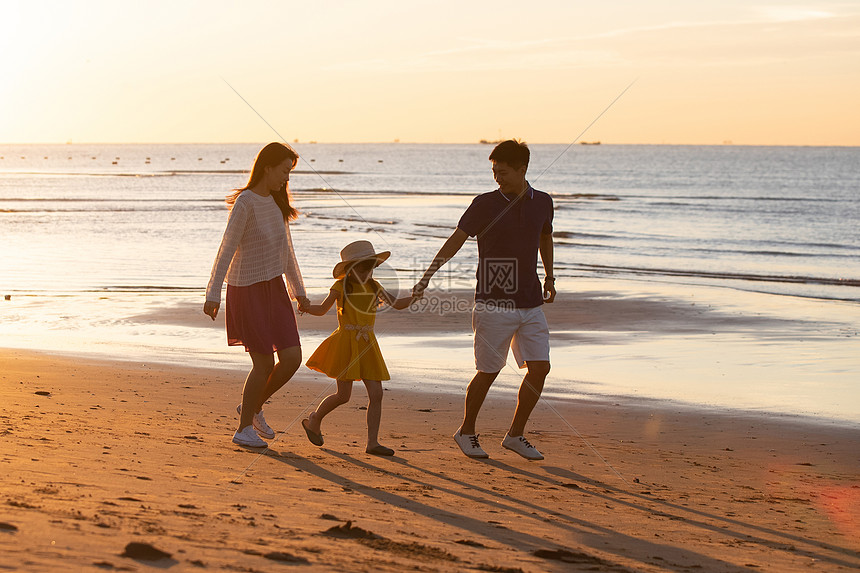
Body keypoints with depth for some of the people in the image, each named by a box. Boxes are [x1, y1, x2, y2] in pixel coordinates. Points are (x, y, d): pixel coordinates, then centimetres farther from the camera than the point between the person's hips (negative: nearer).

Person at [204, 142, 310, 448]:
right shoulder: (245, 203, -15)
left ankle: (252, 407, 21)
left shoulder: (276, 201, 9)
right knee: (265, 364, -4)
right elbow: (227, 248, -20)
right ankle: (244, 429, 13)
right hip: (248, 291, -7)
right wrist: (213, 294, -26)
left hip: (274, 288, 7)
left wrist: (298, 289, 25)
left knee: (292, 358, -1)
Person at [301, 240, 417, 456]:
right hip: (345, 343, -5)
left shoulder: (374, 287, 8)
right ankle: (314, 420, 23)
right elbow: (321, 309, 1)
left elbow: (398, 304, 12)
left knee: (376, 394, -3)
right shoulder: (341, 286, -3)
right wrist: (304, 306, -18)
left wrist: (415, 296, -5)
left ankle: (372, 442, 2)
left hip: (367, 344, 5)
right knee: (343, 395, -4)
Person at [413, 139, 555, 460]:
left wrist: (549, 278, 21)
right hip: (493, 302, -4)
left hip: (530, 302, 4)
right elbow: (456, 240, -9)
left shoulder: (542, 203, 7)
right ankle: (466, 431, 21)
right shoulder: (485, 205, -5)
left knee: (540, 367, -2)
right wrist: (428, 275, -18)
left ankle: (515, 434, 13)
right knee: (488, 372, 0)